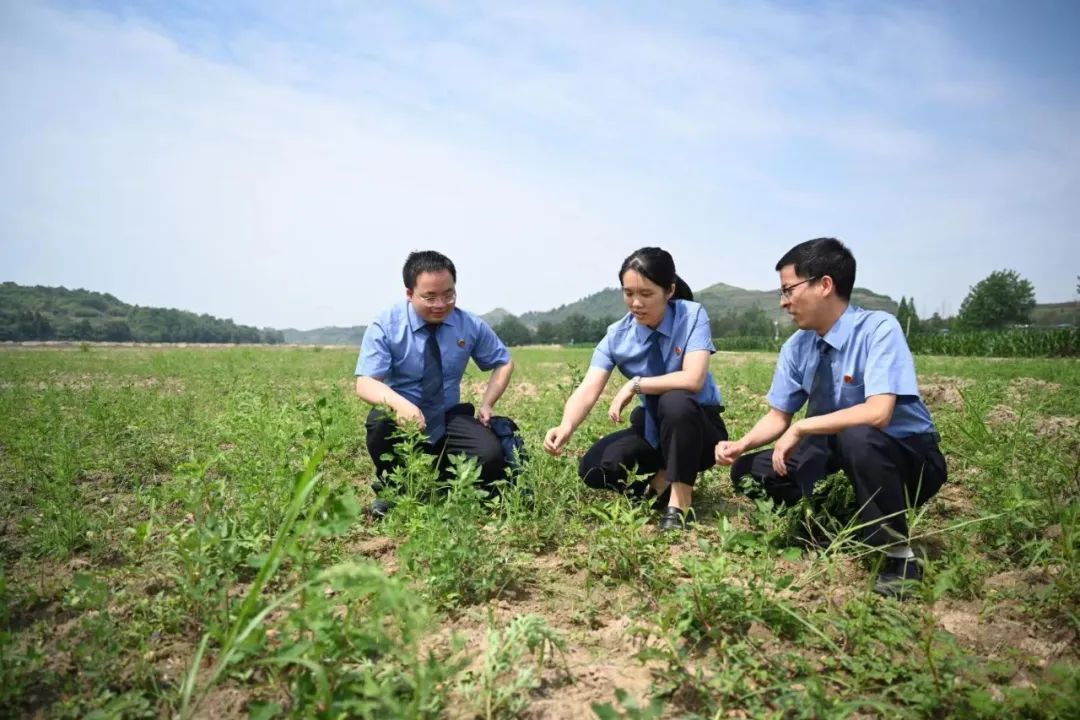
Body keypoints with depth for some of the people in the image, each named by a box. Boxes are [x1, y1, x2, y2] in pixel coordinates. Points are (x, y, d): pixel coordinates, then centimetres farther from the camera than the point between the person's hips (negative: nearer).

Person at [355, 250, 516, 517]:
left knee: (490, 455, -27)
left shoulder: (471, 325, -4)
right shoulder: (385, 326, -13)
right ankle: (391, 489, -6)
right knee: (381, 420, -38)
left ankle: (442, 480, 8)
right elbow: (366, 383, -21)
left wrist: (487, 404, -7)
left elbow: (504, 362, 10)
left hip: (448, 420, 2)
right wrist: (400, 404, -43)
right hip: (403, 417, -2)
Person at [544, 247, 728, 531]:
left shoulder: (692, 316, -17)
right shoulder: (617, 336, -10)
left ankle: (678, 502, -21)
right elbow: (588, 390, -22)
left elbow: (693, 379, -30)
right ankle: (663, 483, 4)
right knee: (594, 469, -19)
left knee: (675, 401, -37)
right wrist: (566, 427, -41)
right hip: (653, 429, 3)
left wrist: (635, 385, -27)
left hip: (698, 428, -3)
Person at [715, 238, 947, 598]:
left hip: (909, 459, -6)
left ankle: (898, 555, -17)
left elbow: (878, 413, -35)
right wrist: (741, 444, -15)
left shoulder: (878, 328, -23)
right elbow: (778, 416, 4)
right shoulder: (796, 347, -3)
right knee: (751, 471, -7)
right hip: (843, 455, 6)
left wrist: (800, 430, -28)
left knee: (856, 437, -39)